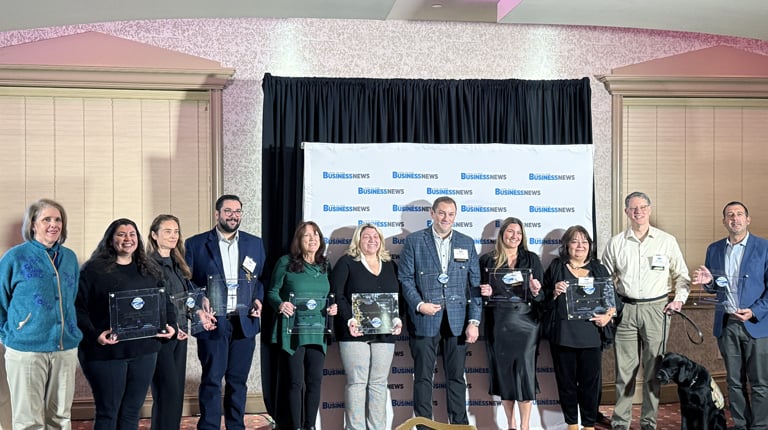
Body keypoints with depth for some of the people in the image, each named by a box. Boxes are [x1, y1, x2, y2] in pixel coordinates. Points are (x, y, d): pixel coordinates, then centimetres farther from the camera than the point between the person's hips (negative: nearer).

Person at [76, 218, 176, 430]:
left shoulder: (150, 270, 13)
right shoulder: (93, 269, -4)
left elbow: (165, 301, 17)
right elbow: (78, 307, -9)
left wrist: (170, 325, 1)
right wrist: (94, 334, -20)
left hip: (144, 351, 5)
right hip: (107, 350, -5)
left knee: (132, 411, 12)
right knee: (108, 412, 5)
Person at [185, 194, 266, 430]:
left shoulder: (255, 244, 10)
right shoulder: (196, 244, 1)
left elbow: (262, 278, 16)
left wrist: (258, 299, -2)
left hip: (245, 322, 3)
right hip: (213, 322, -2)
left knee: (238, 380, 10)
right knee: (211, 380, 0)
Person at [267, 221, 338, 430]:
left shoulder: (325, 265, 11)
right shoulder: (286, 262, -2)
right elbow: (272, 292, 0)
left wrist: (333, 307, -1)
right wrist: (280, 304, -19)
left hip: (317, 332, 4)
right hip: (293, 332, -4)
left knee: (315, 380, 7)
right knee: (296, 381, 1)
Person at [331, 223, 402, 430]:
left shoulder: (390, 266, 17)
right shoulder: (346, 263, 4)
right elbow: (337, 295, -4)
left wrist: (398, 319, -2)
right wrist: (350, 320, -16)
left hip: (384, 333, 4)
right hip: (355, 332, -4)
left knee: (379, 383, 4)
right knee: (356, 382, -5)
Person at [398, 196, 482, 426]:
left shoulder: (467, 243, 9)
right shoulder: (414, 241, 2)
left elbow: (475, 284, 7)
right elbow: (405, 278, 0)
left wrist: (474, 321, 0)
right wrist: (419, 304, -14)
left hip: (457, 320, 2)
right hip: (424, 319, -2)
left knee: (456, 376, 8)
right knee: (423, 376, 4)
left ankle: (460, 423, 17)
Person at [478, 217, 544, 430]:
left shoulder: (532, 259, 6)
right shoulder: (487, 260, 6)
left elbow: (542, 295, 4)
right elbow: (479, 291, 9)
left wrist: (535, 291, -17)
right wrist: (484, 292, -13)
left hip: (525, 322, -1)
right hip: (498, 323, 1)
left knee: (524, 370, -3)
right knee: (503, 370, 6)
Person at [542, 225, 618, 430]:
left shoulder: (599, 269, 12)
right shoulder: (556, 267, 8)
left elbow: (612, 298, 11)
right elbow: (544, 300, 8)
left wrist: (608, 315, -7)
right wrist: (555, 293, -12)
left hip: (591, 334, 1)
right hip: (563, 334, 0)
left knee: (591, 380, 3)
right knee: (566, 380, 5)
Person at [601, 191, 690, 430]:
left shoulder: (667, 241, 5)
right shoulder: (615, 243, 7)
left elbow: (681, 275, 12)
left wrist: (679, 299, 0)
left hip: (656, 309, 0)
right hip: (625, 309, 1)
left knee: (653, 368, 3)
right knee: (624, 369, 2)